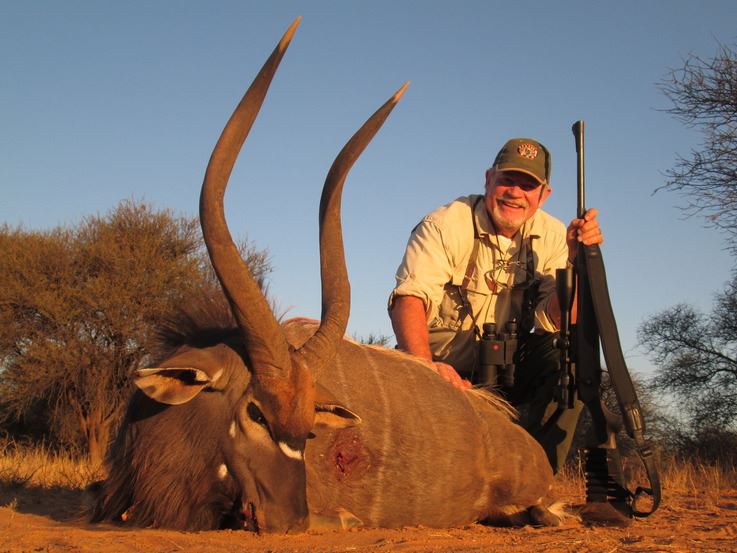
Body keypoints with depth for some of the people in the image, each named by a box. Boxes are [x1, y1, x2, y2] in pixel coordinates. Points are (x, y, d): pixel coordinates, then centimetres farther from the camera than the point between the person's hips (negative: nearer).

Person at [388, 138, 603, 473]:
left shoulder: (551, 235, 1)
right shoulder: (447, 225, -11)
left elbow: (554, 320, -9)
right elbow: (409, 299, -26)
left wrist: (575, 260, -26)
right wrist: (426, 367, -44)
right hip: (445, 365, -4)